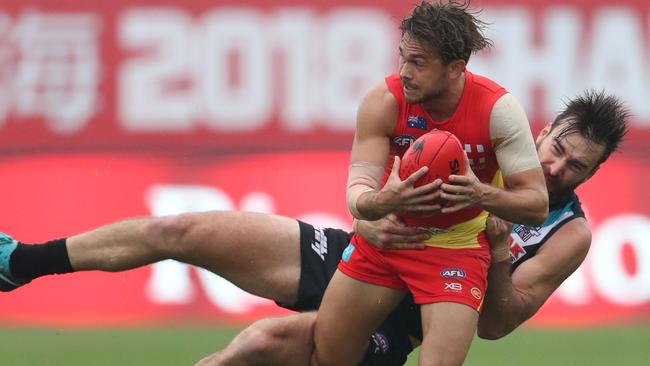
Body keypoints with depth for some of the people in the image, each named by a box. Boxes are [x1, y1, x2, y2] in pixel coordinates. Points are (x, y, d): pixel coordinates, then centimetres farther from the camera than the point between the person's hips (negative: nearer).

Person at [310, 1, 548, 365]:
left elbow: (538, 205, -20)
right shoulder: (384, 100, -18)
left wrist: (482, 195, -40)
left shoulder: (498, 109, -23)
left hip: (456, 249, -3)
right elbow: (356, 195, -20)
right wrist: (382, 202, -45)